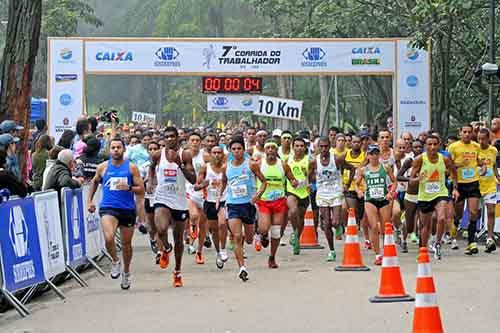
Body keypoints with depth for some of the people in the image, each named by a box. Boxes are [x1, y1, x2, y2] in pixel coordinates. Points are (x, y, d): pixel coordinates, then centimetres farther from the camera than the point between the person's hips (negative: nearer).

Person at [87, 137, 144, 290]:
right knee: (109, 238, -26)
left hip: (127, 209, 1)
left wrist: (128, 187, -19)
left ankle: (126, 272, 35)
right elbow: (95, 182, 23)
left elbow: (141, 190, -1)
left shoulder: (131, 167, 0)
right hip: (108, 208, -1)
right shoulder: (103, 167, 3)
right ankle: (115, 261, 2)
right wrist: (90, 200, 17)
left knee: (126, 243, 12)